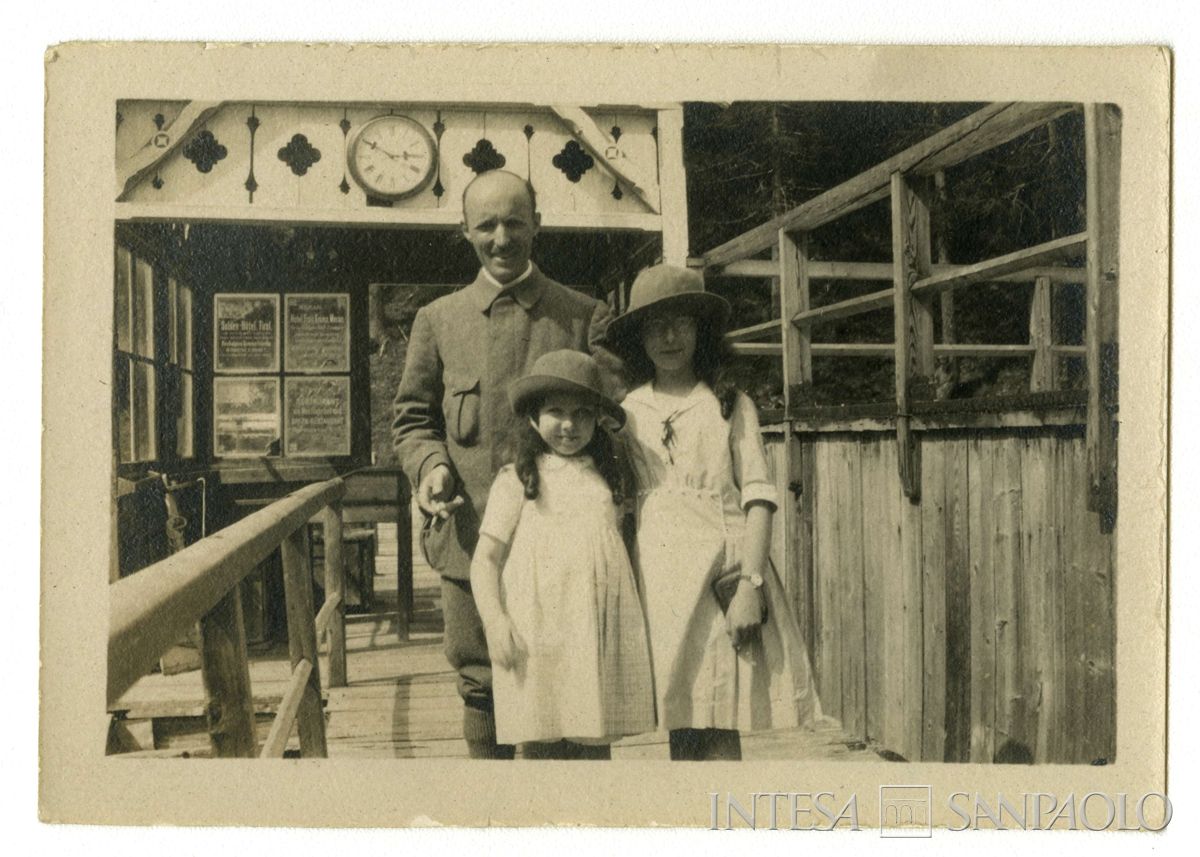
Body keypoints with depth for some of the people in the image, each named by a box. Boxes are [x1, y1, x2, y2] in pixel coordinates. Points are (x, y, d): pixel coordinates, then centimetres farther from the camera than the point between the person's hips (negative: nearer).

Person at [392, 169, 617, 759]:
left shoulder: (584, 316, 7)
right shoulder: (438, 320, 10)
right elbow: (411, 417, 14)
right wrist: (430, 466, -8)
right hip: (471, 538, 1)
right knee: (484, 688, 7)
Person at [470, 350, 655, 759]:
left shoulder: (609, 477, 14)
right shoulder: (518, 479, 2)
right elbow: (485, 559, 1)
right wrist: (495, 621, -12)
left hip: (598, 633, 3)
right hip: (536, 634, -3)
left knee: (595, 745, 6)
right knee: (539, 747, -1)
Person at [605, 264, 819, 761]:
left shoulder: (731, 406, 7)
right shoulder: (627, 412, 12)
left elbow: (758, 499, 1)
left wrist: (750, 584, -11)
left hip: (724, 568, -1)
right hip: (658, 569, 2)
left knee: (721, 730, -6)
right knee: (680, 726, 1)